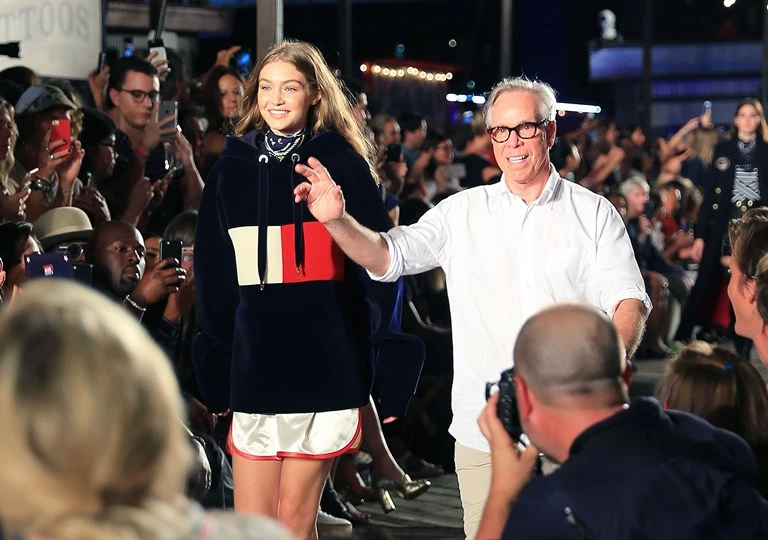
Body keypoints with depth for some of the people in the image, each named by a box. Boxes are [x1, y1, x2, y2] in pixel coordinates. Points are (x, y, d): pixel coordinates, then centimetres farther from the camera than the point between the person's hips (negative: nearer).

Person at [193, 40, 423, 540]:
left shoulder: (344, 165, -1)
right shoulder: (231, 167, 10)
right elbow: (213, 274, 13)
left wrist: (385, 365, -7)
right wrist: (214, 369, 10)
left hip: (325, 363, -3)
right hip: (253, 365, 3)